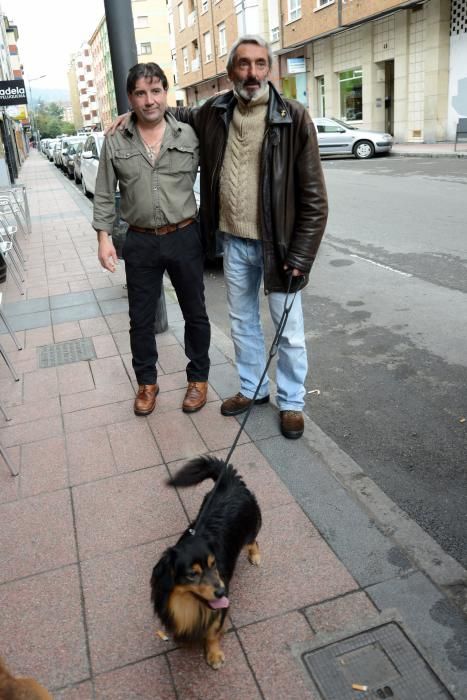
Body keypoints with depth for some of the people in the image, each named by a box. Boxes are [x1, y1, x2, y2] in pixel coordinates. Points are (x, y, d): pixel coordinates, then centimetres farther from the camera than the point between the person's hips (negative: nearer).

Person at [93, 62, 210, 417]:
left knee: (195, 313, 10)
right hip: (140, 243, 1)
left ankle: (198, 378, 29)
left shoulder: (190, 135, -1)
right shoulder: (115, 142, 1)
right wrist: (104, 236, -2)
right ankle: (147, 382, 28)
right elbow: (104, 195, 5)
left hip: (185, 238, 0)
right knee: (141, 318, 9)